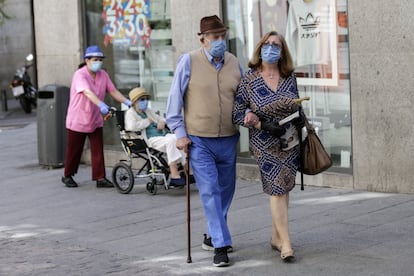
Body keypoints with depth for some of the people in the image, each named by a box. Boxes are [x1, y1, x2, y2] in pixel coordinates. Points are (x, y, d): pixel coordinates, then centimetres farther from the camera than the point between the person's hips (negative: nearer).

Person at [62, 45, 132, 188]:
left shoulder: (103, 75, 3)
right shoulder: (80, 75, -18)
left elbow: (113, 91, 1)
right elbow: (88, 92, -34)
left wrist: (127, 102, -15)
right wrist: (101, 105, -49)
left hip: (95, 120, 5)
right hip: (77, 120, -5)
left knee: (98, 150, -2)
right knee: (74, 150, 7)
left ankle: (100, 178, 1)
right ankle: (67, 176, 24)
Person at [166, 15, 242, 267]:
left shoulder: (234, 63, 5)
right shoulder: (189, 61, -8)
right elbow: (175, 99, -5)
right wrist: (180, 132, -7)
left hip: (228, 139, 5)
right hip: (199, 140, -5)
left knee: (226, 190, 14)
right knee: (210, 192, -8)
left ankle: (213, 236, 33)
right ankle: (221, 245, -5)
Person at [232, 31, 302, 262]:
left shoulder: (290, 77, 3)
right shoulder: (250, 79, -7)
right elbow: (237, 113, -7)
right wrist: (263, 125, -17)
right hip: (265, 143, -4)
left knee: (283, 189, 11)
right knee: (277, 189, -9)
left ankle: (277, 237, 26)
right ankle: (286, 244, -7)